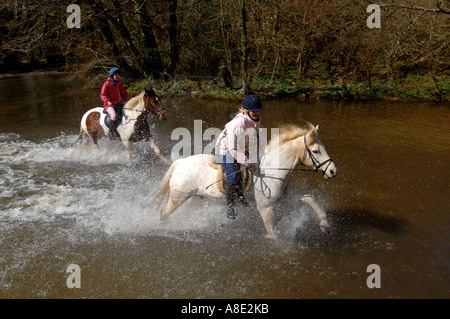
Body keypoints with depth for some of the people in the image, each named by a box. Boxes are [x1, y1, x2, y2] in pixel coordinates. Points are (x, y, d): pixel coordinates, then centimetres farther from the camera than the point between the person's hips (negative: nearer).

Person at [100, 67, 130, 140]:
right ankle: (111, 133, -20)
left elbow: (124, 93, 20)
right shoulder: (107, 84, -5)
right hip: (110, 104, -7)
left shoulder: (119, 84, 13)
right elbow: (103, 95, -6)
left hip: (119, 104, 7)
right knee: (114, 115, -32)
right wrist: (107, 101, -24)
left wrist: (128, 100, 3)